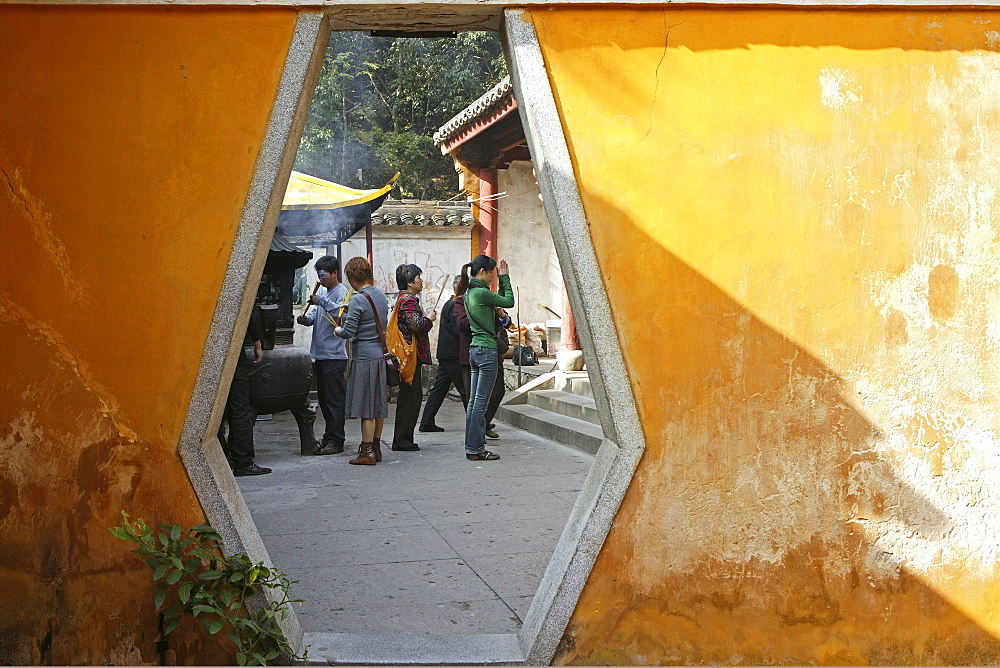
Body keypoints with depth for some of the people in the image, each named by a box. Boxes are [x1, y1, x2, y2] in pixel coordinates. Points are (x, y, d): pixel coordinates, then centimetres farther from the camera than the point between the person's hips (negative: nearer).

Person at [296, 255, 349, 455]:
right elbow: (316, 313, 21)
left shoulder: (342, 292, -8)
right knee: (323, 398, 13)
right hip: (320, 354, 9)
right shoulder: (324, 292, 19)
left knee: (334, 399, -7)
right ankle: (329, 437, 21)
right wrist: (307, 318, 0)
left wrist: (322, 302, -26)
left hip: (334, 356, -9)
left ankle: (335, 441, -4)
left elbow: (342, 314, -23)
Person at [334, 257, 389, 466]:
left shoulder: (358, 299, -15)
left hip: (364, 357, -8)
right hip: (381, 354, 8)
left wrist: (337, 330, 5)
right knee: (379, 403, 13)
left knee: (366, 407, -2)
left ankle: (367, 452, 2)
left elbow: (348, 332, -17)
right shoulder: (380, 295, 9)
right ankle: (376, 447, 22)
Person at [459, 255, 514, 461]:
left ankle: (472, 447, 14)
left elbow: (501, 299, 20)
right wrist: (504, 277, 2)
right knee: (480, 403, -5)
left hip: (475, 350, 10)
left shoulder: (469, 293, 14)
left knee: (474, 401, 11)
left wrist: (501, 279, 14)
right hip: (487, 351, -10)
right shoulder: (482, 293, -15)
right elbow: (509, 302, -5)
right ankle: (476, 449, -2)